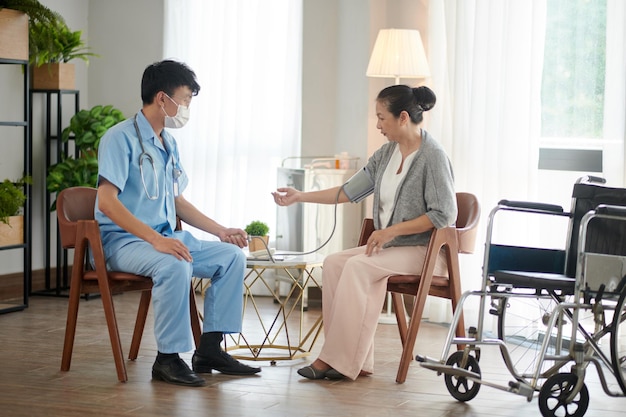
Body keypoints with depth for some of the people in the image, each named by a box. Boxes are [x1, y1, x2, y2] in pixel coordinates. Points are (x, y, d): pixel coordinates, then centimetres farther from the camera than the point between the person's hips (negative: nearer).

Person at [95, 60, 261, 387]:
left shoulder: (168, 144, 16)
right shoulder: (121, 137, -12)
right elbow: (107, 202, -22)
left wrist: (221, 231, 12)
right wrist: (155, 239, -31)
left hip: (165, 237, 9)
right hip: (123, 239, -9)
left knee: (232, 256, -3)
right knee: (175, 265, -36)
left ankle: (209, 350, -1)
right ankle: (167, 359, -24)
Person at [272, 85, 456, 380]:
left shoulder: (433, 156, -13)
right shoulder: (386, 153, 11)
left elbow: (444, 214, -18)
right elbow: (350, 191, 15)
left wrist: (392, 230, -19)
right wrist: (300, 197, 11)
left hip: (426, 250, -8)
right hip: (390, 245, 8)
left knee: (359, 266, -27)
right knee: (333, 262, -13)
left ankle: (338, 359, -23)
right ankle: (357, 362, -19)